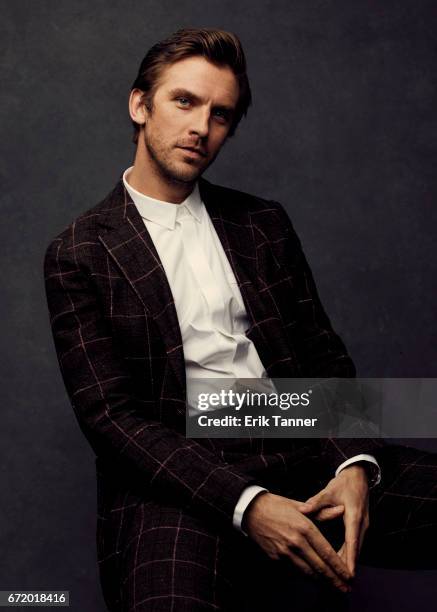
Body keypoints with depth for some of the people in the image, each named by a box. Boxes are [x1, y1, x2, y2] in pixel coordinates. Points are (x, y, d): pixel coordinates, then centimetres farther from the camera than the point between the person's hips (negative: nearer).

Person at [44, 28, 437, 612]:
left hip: (299, 450, 5)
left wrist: (355, 464, -8)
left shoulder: (265, 223, 17)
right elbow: (110, 412, -5)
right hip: (178, 473, -4)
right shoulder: (79, 254, 4)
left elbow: (325, 359, 14)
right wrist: (245, 505, -18)